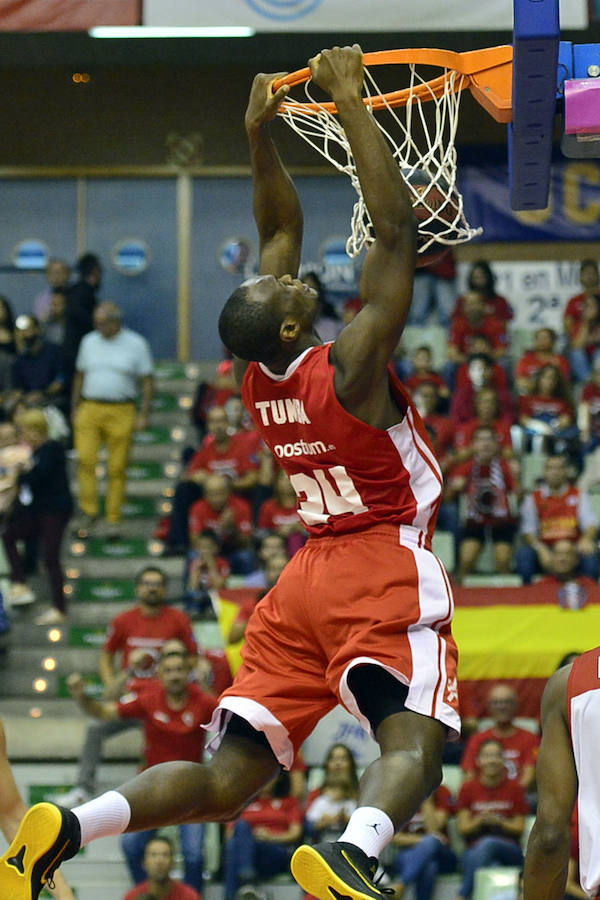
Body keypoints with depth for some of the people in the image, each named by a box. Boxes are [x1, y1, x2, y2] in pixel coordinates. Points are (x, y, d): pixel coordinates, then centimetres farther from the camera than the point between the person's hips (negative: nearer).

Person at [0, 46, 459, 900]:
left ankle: (70, 827, -16)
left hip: (307, 577, 7)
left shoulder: (259, 376, 5)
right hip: (386, 573, -7)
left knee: (226, 779, 3)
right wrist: (351, 106, -12)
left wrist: (259, 135, 16)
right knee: (411, 740, -23)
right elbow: (397, 230, -15)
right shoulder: (350, 368, -13)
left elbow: (281, 232, 18)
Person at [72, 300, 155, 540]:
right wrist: (75, 409, 15)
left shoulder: (136, 344, 0)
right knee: (85, 459, -12)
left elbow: (148, 382, 2)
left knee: (117, 468, -1)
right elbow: (80, 377, 18)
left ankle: (114, 520, 8)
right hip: (90, 410, 3)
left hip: (121, 412, -3)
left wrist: (144, 415, -4)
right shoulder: (89, 342, 10)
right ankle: (89, 511, -1)